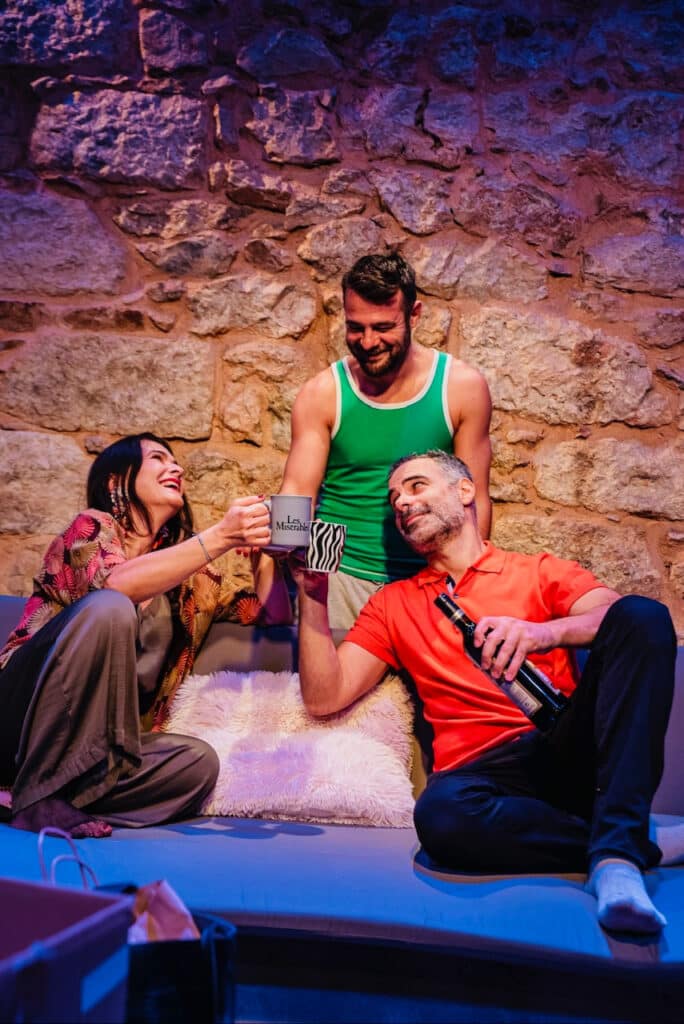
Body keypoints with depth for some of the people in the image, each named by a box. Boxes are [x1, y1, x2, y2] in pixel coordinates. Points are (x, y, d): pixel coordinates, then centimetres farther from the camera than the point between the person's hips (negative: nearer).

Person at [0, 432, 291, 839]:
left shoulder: (189, 575, 17)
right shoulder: (93, 525, 0)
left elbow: (272, 613, 17)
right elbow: (113, 583, -23)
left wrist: (265, 545, 0)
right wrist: (220, 537, -27)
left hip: (94, 741, 5)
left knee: (199, 761, -23)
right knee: (109, 608, -31)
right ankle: (37, 794, -26)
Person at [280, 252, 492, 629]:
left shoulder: (462, 386, -2)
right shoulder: (321, 394, -2)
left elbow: (475, 499, 1)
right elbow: (298, 492, -7)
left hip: (430, 580, 0)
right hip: (339, 575, 0)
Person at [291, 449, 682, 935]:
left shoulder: (542, 572, 18)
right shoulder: (394, 604, 22)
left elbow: (625, 619, -3)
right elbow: (325, 697, 11)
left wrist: (546, 632, -23)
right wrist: (314, 596, 1)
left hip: (571, 747, 1)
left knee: (642, 614, -21)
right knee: (440, 812, -37)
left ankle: (617, 849, -30)